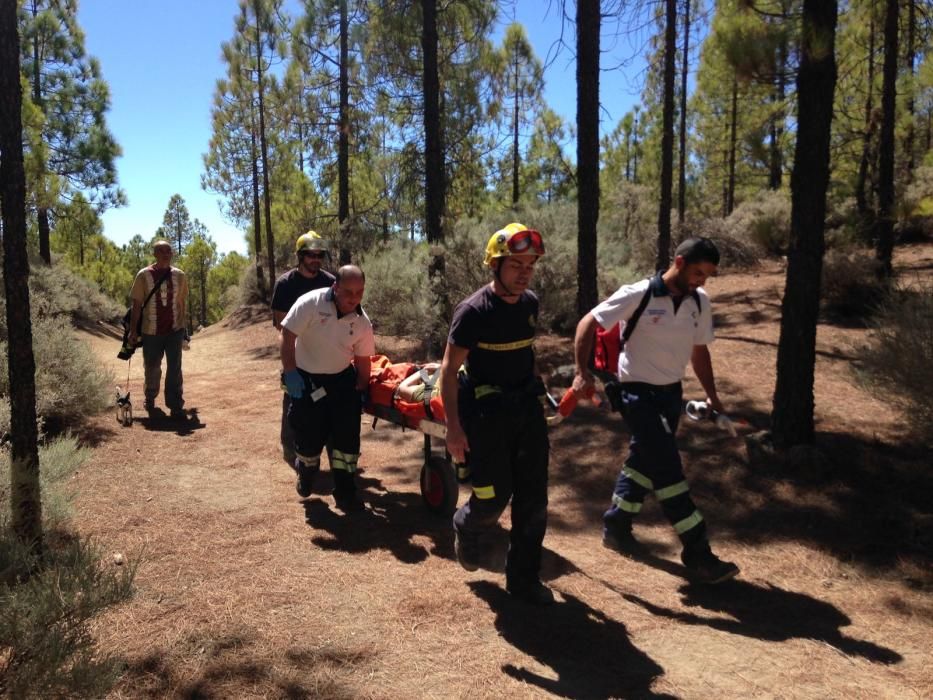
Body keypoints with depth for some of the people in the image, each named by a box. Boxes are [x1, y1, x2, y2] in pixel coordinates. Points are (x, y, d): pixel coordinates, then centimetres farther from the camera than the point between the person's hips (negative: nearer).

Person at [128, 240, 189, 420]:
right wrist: (132, 331, -5)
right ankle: (150, 399, 38)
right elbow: (136, 305, -3)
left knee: (175, 369, -4)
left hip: (175, 330, 1)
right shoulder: (144, 275, -5)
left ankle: (176, 407, -1)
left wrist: (183, 326, 13)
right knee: (152, 368, 12)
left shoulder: (179, 275, 2)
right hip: (152, 331, -1)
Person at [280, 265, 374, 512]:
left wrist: (362, 390, 5)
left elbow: (363, 360, 4)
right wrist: (290, 373, -22)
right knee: (309, 435, 2)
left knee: (347, 435, -4)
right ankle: (306, 476, 36)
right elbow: (286, 337, -18)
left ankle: (345, 492, 8)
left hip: (342, 379, 3)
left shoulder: (363, 321, -7)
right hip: (307, 379, -3)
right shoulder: (310, 303, -20)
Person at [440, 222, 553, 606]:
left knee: (533, 498, 6)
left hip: (526, 405, 6)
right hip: (485, 411, -6)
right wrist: (454, 426, -17)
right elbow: (449, 370, -13)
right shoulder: (473, 311, -16)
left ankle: (523, 578, 21)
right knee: (494, 496, -2)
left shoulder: (530, 303, 3)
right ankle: (466, 527, 34)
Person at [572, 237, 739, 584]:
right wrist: (582, 373, -19)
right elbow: (588, 324, -12)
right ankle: (697, 554, 0)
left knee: (646, 461, 17)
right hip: (638, 392, -7)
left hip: (671, 393, 7)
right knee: (668, 469, -8)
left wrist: (712, 395, 10)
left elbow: (699, 349, 14)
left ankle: (616, 526, 35)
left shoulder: (700, 302, 0)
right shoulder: (639, 295, -18)